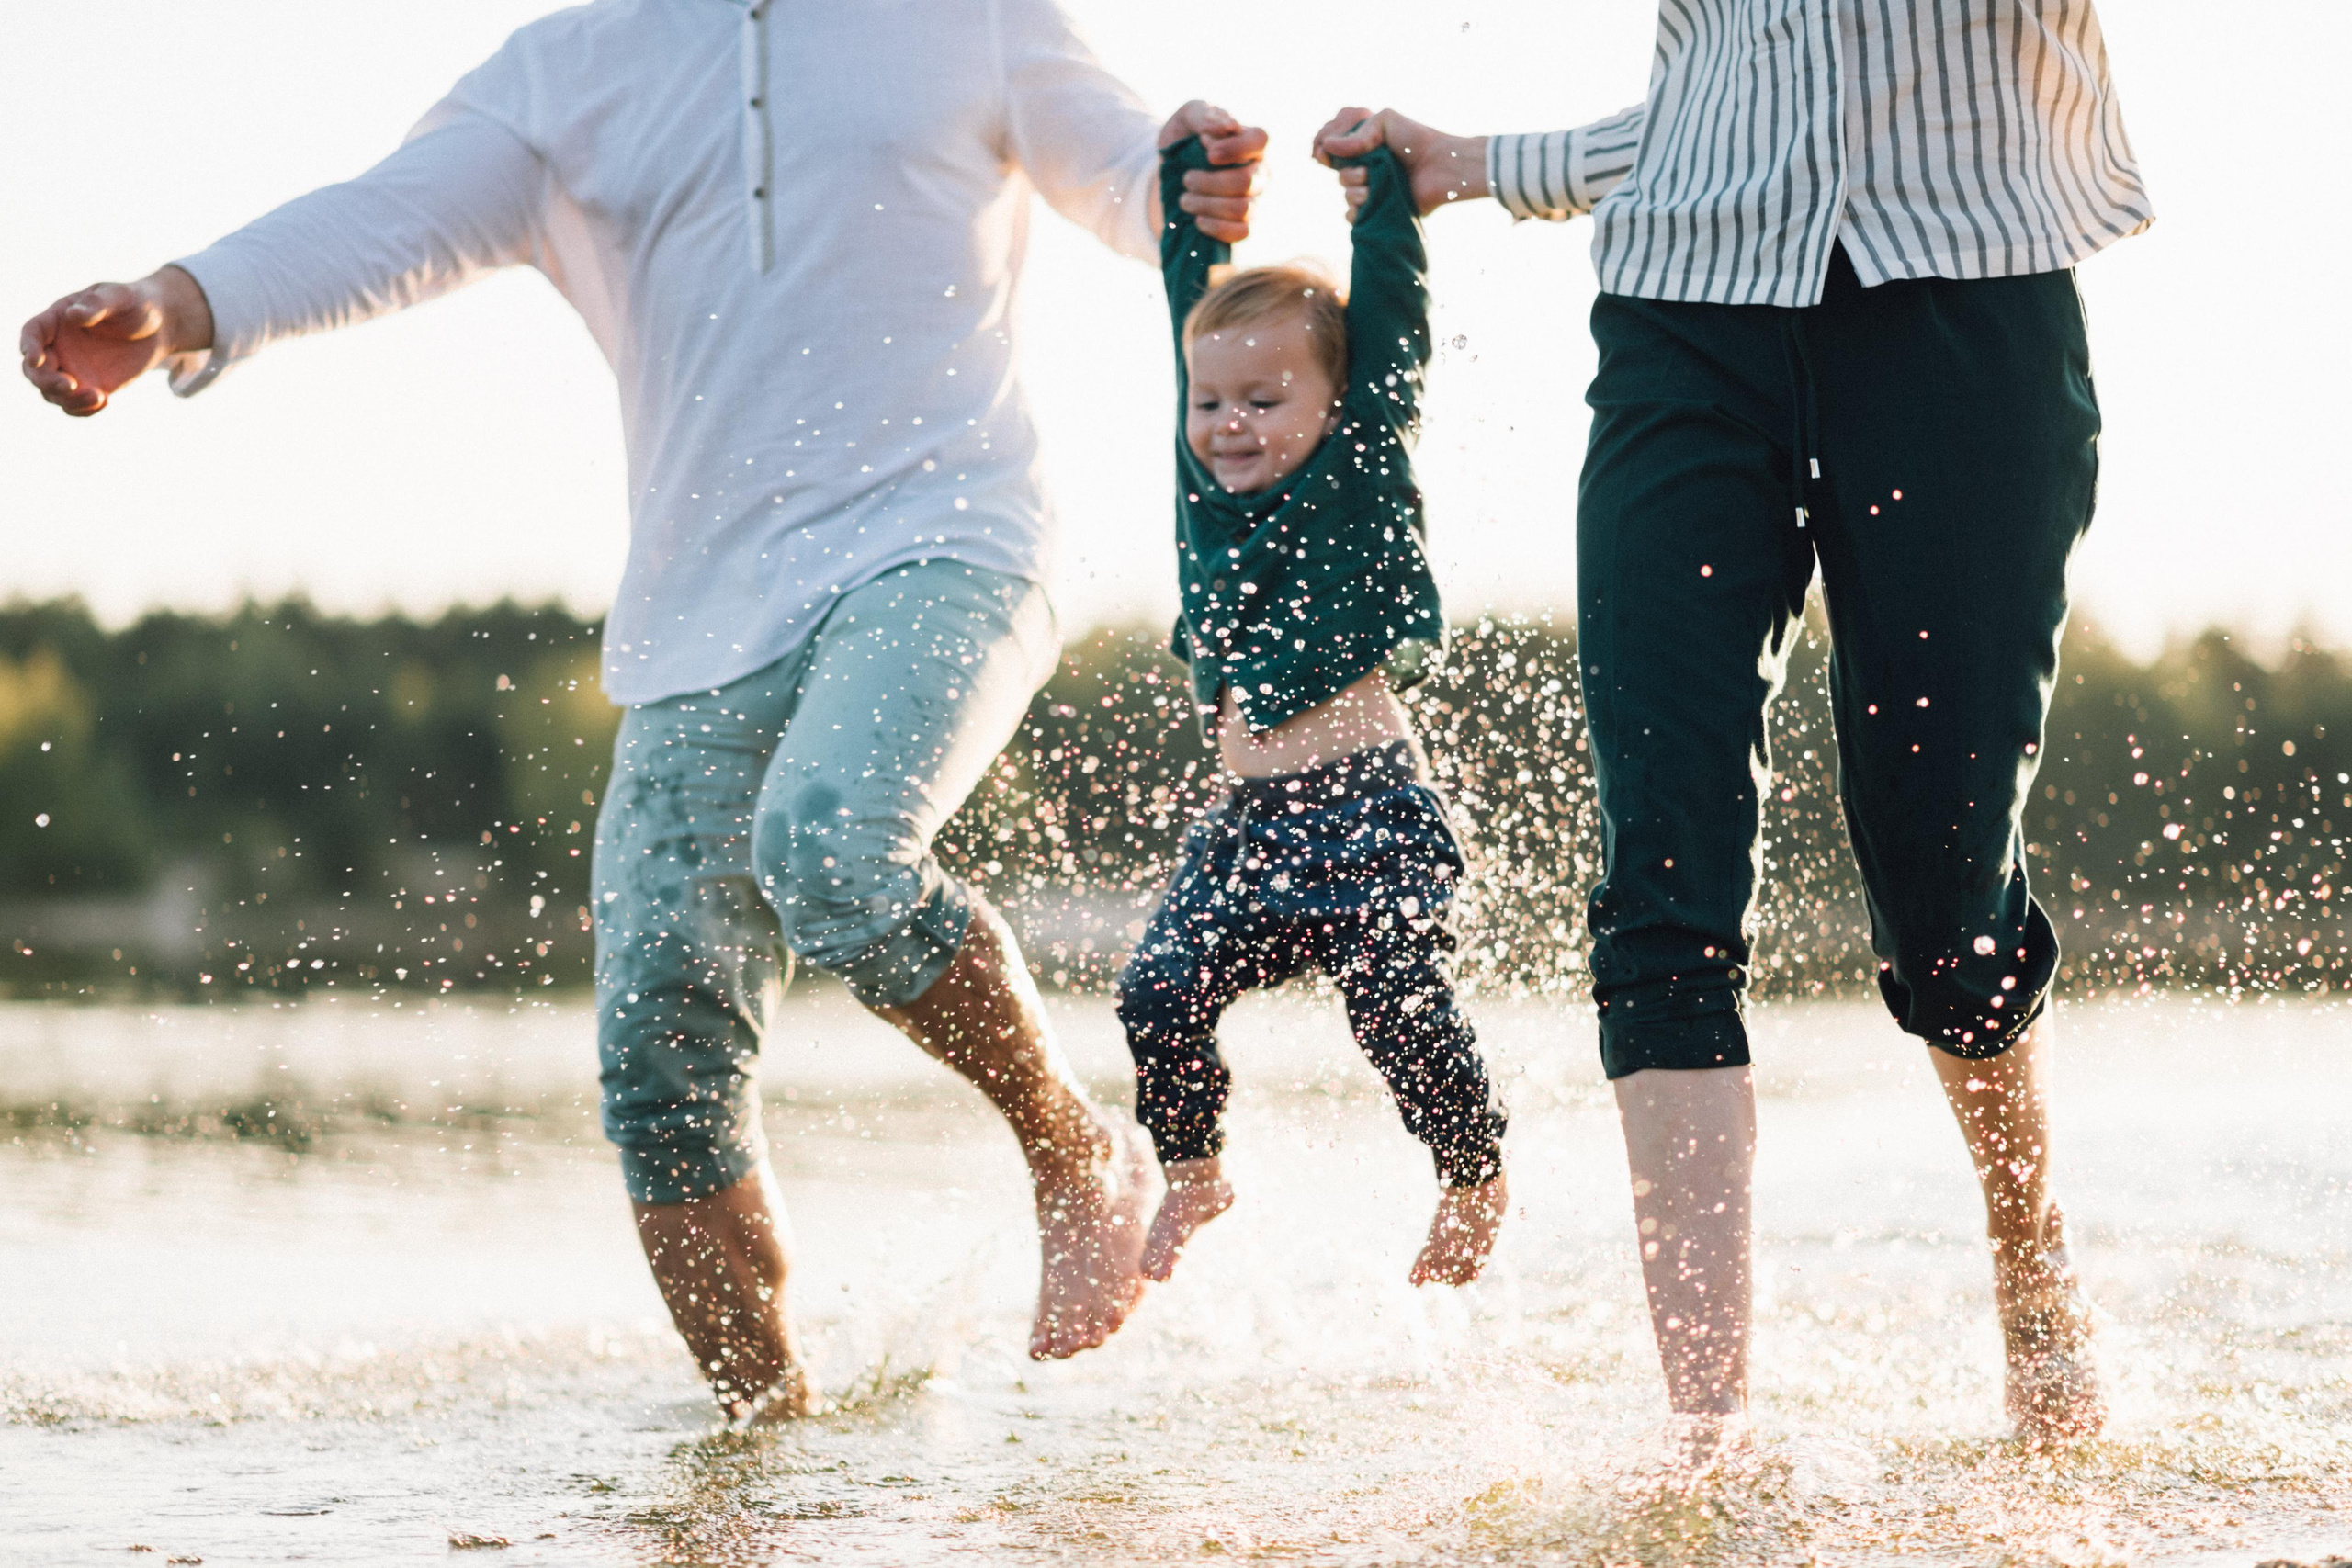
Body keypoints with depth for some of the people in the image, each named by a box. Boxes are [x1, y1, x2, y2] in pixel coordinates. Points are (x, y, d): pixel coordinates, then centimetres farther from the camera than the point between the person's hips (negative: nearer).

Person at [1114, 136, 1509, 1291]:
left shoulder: (1362, 469, 0)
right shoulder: (1207, 483, 13)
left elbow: (1390, 318, -1)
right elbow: (1195, 302, 18)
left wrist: (1382, 182, 3)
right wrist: (1188, 169, 20)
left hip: (1369, 815, -5)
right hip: (1249, 820, 5)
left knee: (1400, 1007, -10)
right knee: (1162, 989, -7)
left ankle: (1476, 1181, 11)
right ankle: (1192, 1175, 12)